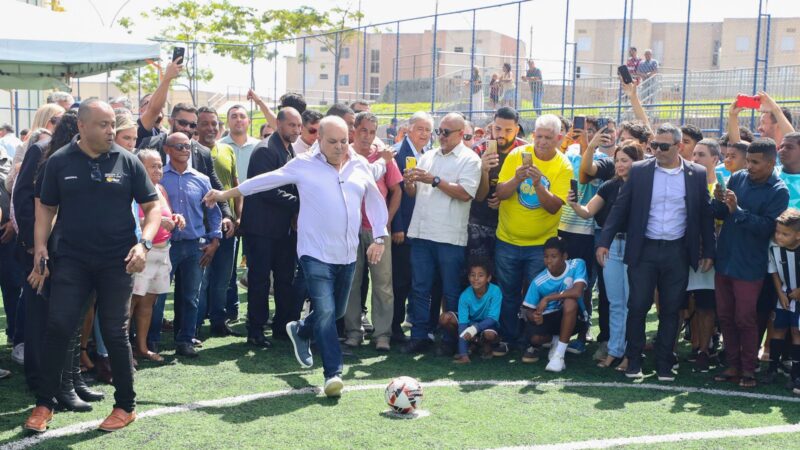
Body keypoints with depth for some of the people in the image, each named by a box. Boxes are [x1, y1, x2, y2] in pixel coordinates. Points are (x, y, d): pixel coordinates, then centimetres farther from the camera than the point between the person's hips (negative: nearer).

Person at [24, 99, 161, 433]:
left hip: (117, 261, -1)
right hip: (71, 259, 1)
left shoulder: (127, 161, -1)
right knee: (57, 327, -5)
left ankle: (126, 406, 18)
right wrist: (40, 250, -1)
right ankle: (44, 404, 12)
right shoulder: (59, 161, 1)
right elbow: (45, 208, 8)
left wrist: (144, 243, -14)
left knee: (114, 332, 4)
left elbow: (152, 206, 1)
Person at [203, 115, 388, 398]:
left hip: (348, 255, 5)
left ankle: (300, 331, 45)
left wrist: (379, 238, 9)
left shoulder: (359, 165, 7)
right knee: (325, 312, -13)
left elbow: (376, 200, 16)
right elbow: (265, 181, 4)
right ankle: (333, 374, -4)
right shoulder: (304, 165, -2)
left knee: (337, 311, 16)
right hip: (316, 254, -5)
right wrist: (225, 194, 7)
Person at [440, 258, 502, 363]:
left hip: (486, 324, -2)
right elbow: (462, 323, -26)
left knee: (489, 335, -38)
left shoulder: (495, 291, -26)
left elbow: (493, 318, -25)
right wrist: (464, 354, -34)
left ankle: (486, 346, 1)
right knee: (445, 318, -23)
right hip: (470, 322, 2)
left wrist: (475, 328, -44)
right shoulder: (465, 295, -22)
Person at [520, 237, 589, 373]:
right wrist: (533, 316, -32)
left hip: (573, 318, -1)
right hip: (549, 317, 1)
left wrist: (548, 298, -31)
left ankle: (559, 354, -24)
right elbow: (527, 309, -7)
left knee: (570, 302, -35)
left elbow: (577, 292, -34)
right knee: (535, 337, -30)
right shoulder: (539, 282, -15)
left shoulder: (577, 265, -18)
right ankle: (555, 340, 10)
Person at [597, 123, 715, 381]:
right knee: (637, 307, 1)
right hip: (643, 250, 0)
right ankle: (634, 361, 15)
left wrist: (708, 251, 4)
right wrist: (605, 241, -6)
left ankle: (664, 364, 19)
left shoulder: (697, 174, 2)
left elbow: (705, 215, 6)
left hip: (677, 252, 1)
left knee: (670, 311, 7)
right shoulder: (639, 171, 1)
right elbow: (620, 208, 1)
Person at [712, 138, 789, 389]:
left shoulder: (778, 192, -10)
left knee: (745, 319, 2)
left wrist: (737, 210, -25)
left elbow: (767, 227, -20)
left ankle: (748, 370, 15)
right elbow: (720, 215, 7)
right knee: (725, 316, 11)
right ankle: (733, 366, 23)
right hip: (724, 259, 5)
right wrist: (719, 201, -14)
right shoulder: (737, 178, 3)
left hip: (749, 266, -5)